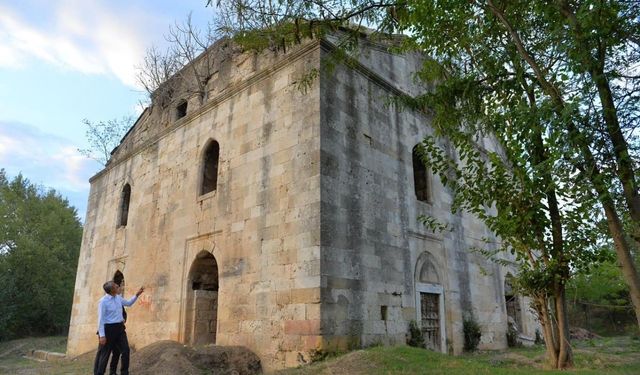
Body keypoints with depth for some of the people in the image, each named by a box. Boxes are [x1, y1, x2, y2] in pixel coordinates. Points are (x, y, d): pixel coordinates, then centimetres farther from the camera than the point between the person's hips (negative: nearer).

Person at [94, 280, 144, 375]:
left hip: (120, 328, 7)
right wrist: (102, 335, -19)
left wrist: (137, 294, 11)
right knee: (104, 354, 4)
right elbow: (101, 319, -16)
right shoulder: (103, 301, -16)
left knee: (125, 350, 5)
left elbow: (128, 303, 24)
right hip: (108, 329, -7)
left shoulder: (118, 297, 6)